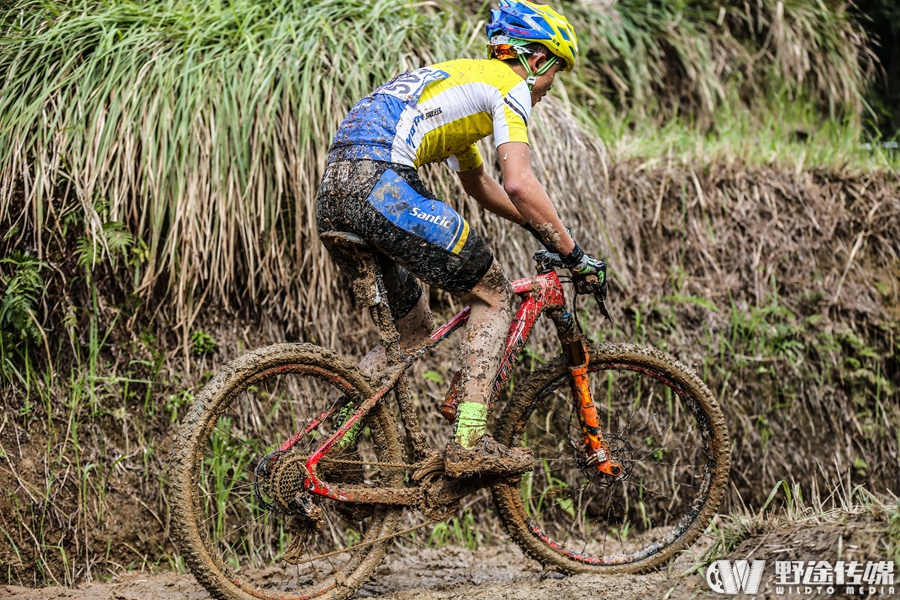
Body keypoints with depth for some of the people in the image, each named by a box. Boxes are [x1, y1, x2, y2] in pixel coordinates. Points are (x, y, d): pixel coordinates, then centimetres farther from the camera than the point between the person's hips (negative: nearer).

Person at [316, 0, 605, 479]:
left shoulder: (461, 78, 35)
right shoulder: (510, 85, 6)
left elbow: (477, 182, 48)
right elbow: (519, 184, -7)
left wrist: (541, 228, 51)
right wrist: (570, 251, 1)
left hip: (331, 194, 9)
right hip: (380, 183, -9)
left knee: (414, 331, 21)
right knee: (492, 294, 5)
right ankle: (469, 444, -6)